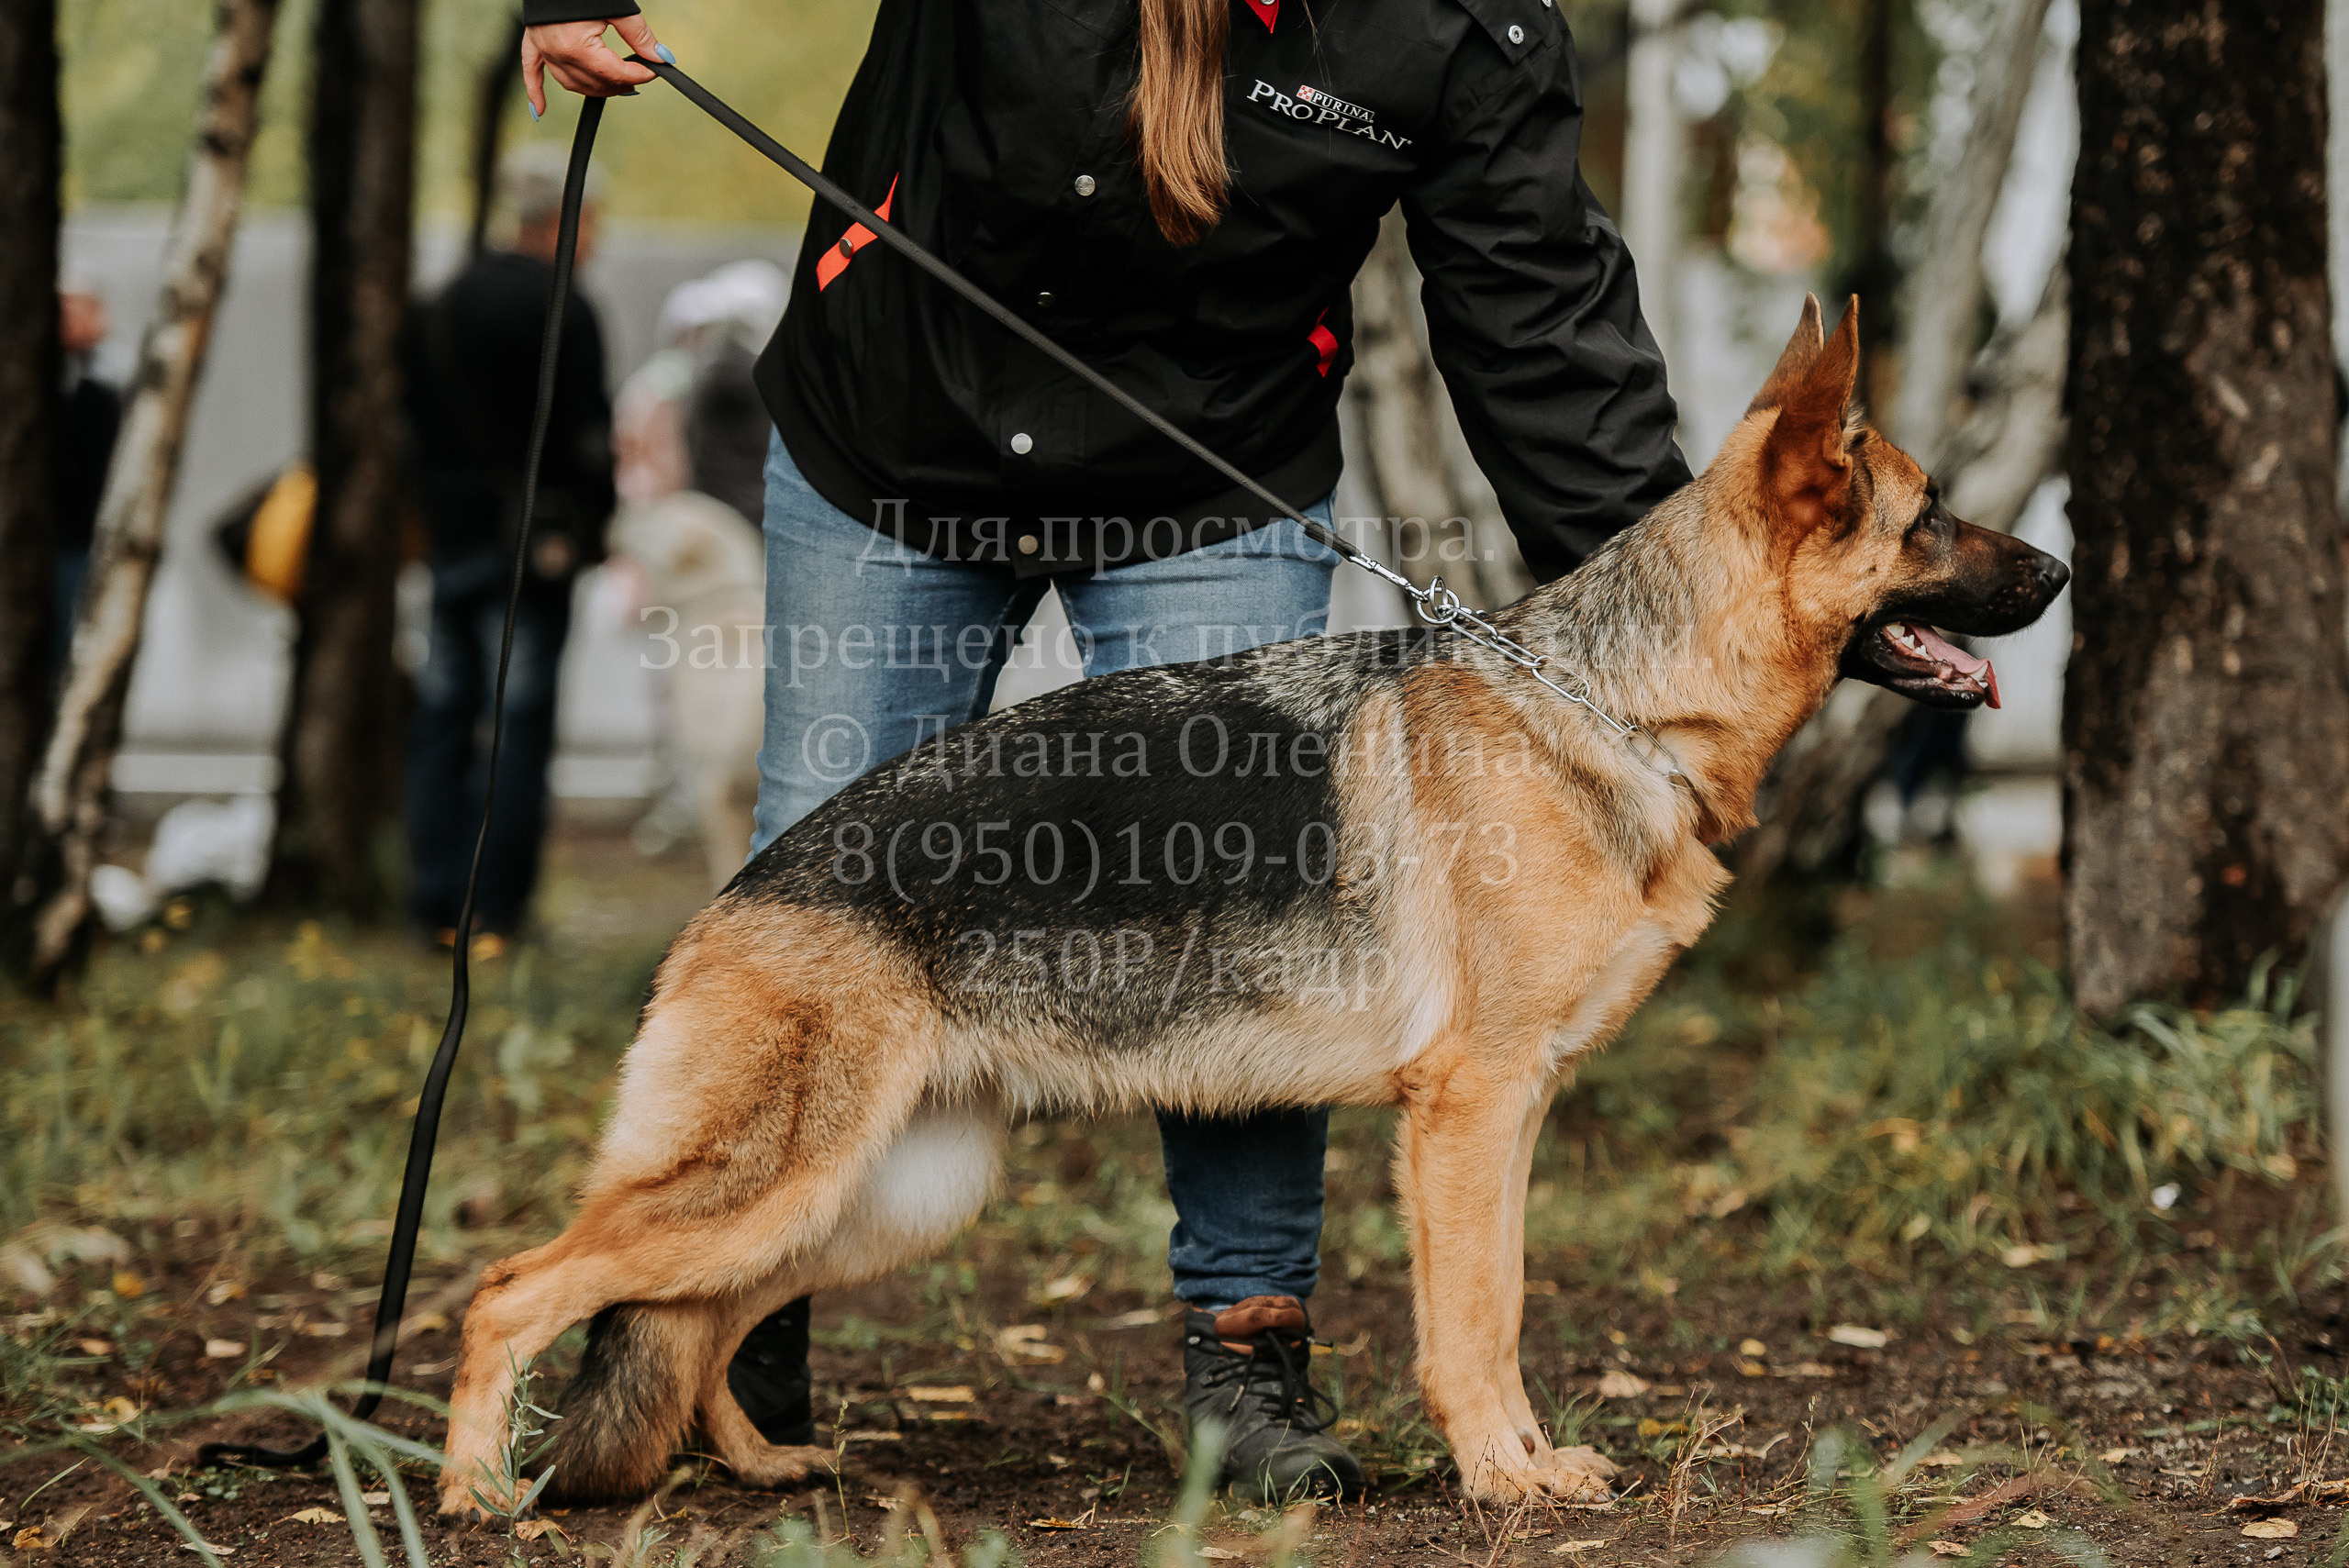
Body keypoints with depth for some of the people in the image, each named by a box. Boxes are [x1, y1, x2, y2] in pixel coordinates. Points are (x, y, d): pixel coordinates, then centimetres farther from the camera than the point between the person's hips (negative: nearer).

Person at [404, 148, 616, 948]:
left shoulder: (442, 306, 14)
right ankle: (495, 909, -4)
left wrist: (439, 512, 17)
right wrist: (591, 529, -5)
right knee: (521, 718, -3)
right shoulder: (562, 311, -9)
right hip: (532, 536, -7)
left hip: (454, 530, 7)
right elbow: (587, 436, -13)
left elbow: (416, 422, 14)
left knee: (443, 713, 9)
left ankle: (436, 901, 8)